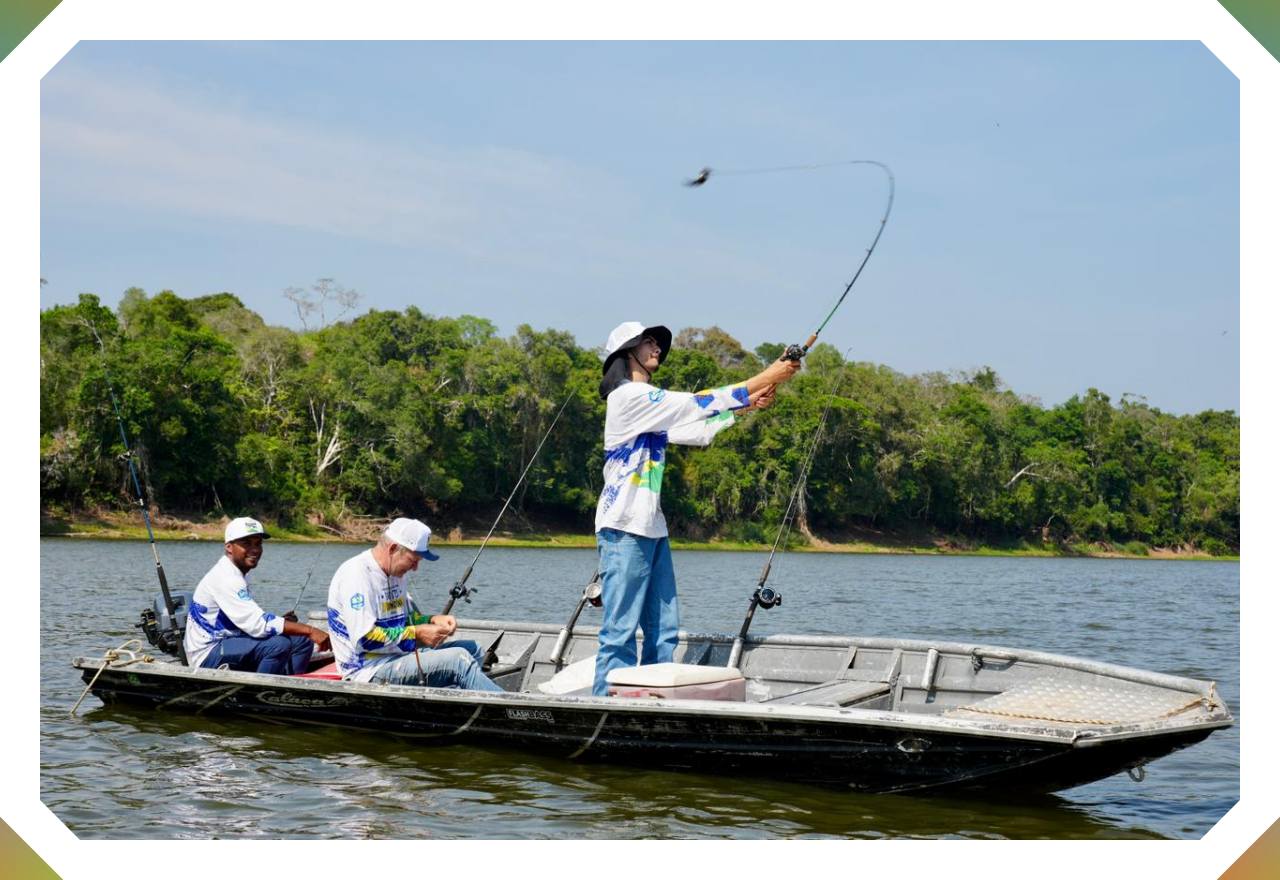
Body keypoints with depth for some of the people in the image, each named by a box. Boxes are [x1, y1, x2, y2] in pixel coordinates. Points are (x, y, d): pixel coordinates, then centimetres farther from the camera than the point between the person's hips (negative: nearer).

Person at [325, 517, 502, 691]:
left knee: (471, 649, 3)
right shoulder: (357, 574, -17)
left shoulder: (394, 574, 14)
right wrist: (416, 634, -19)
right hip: (370, 670, -10)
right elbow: (364, 639, -24)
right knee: (459, 659, -23)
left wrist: (433, 620, 6)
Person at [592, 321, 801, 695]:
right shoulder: (629, 396, -10)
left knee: (664, 631, 8)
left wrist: (746, 406, 7)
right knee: (620, 633, -10)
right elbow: (698, 404, -15)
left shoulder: (650, 405, 20)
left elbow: (699, 431, 18)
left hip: (651, 527, 10)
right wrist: (765, 378, -13)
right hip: (624, 527, -10)